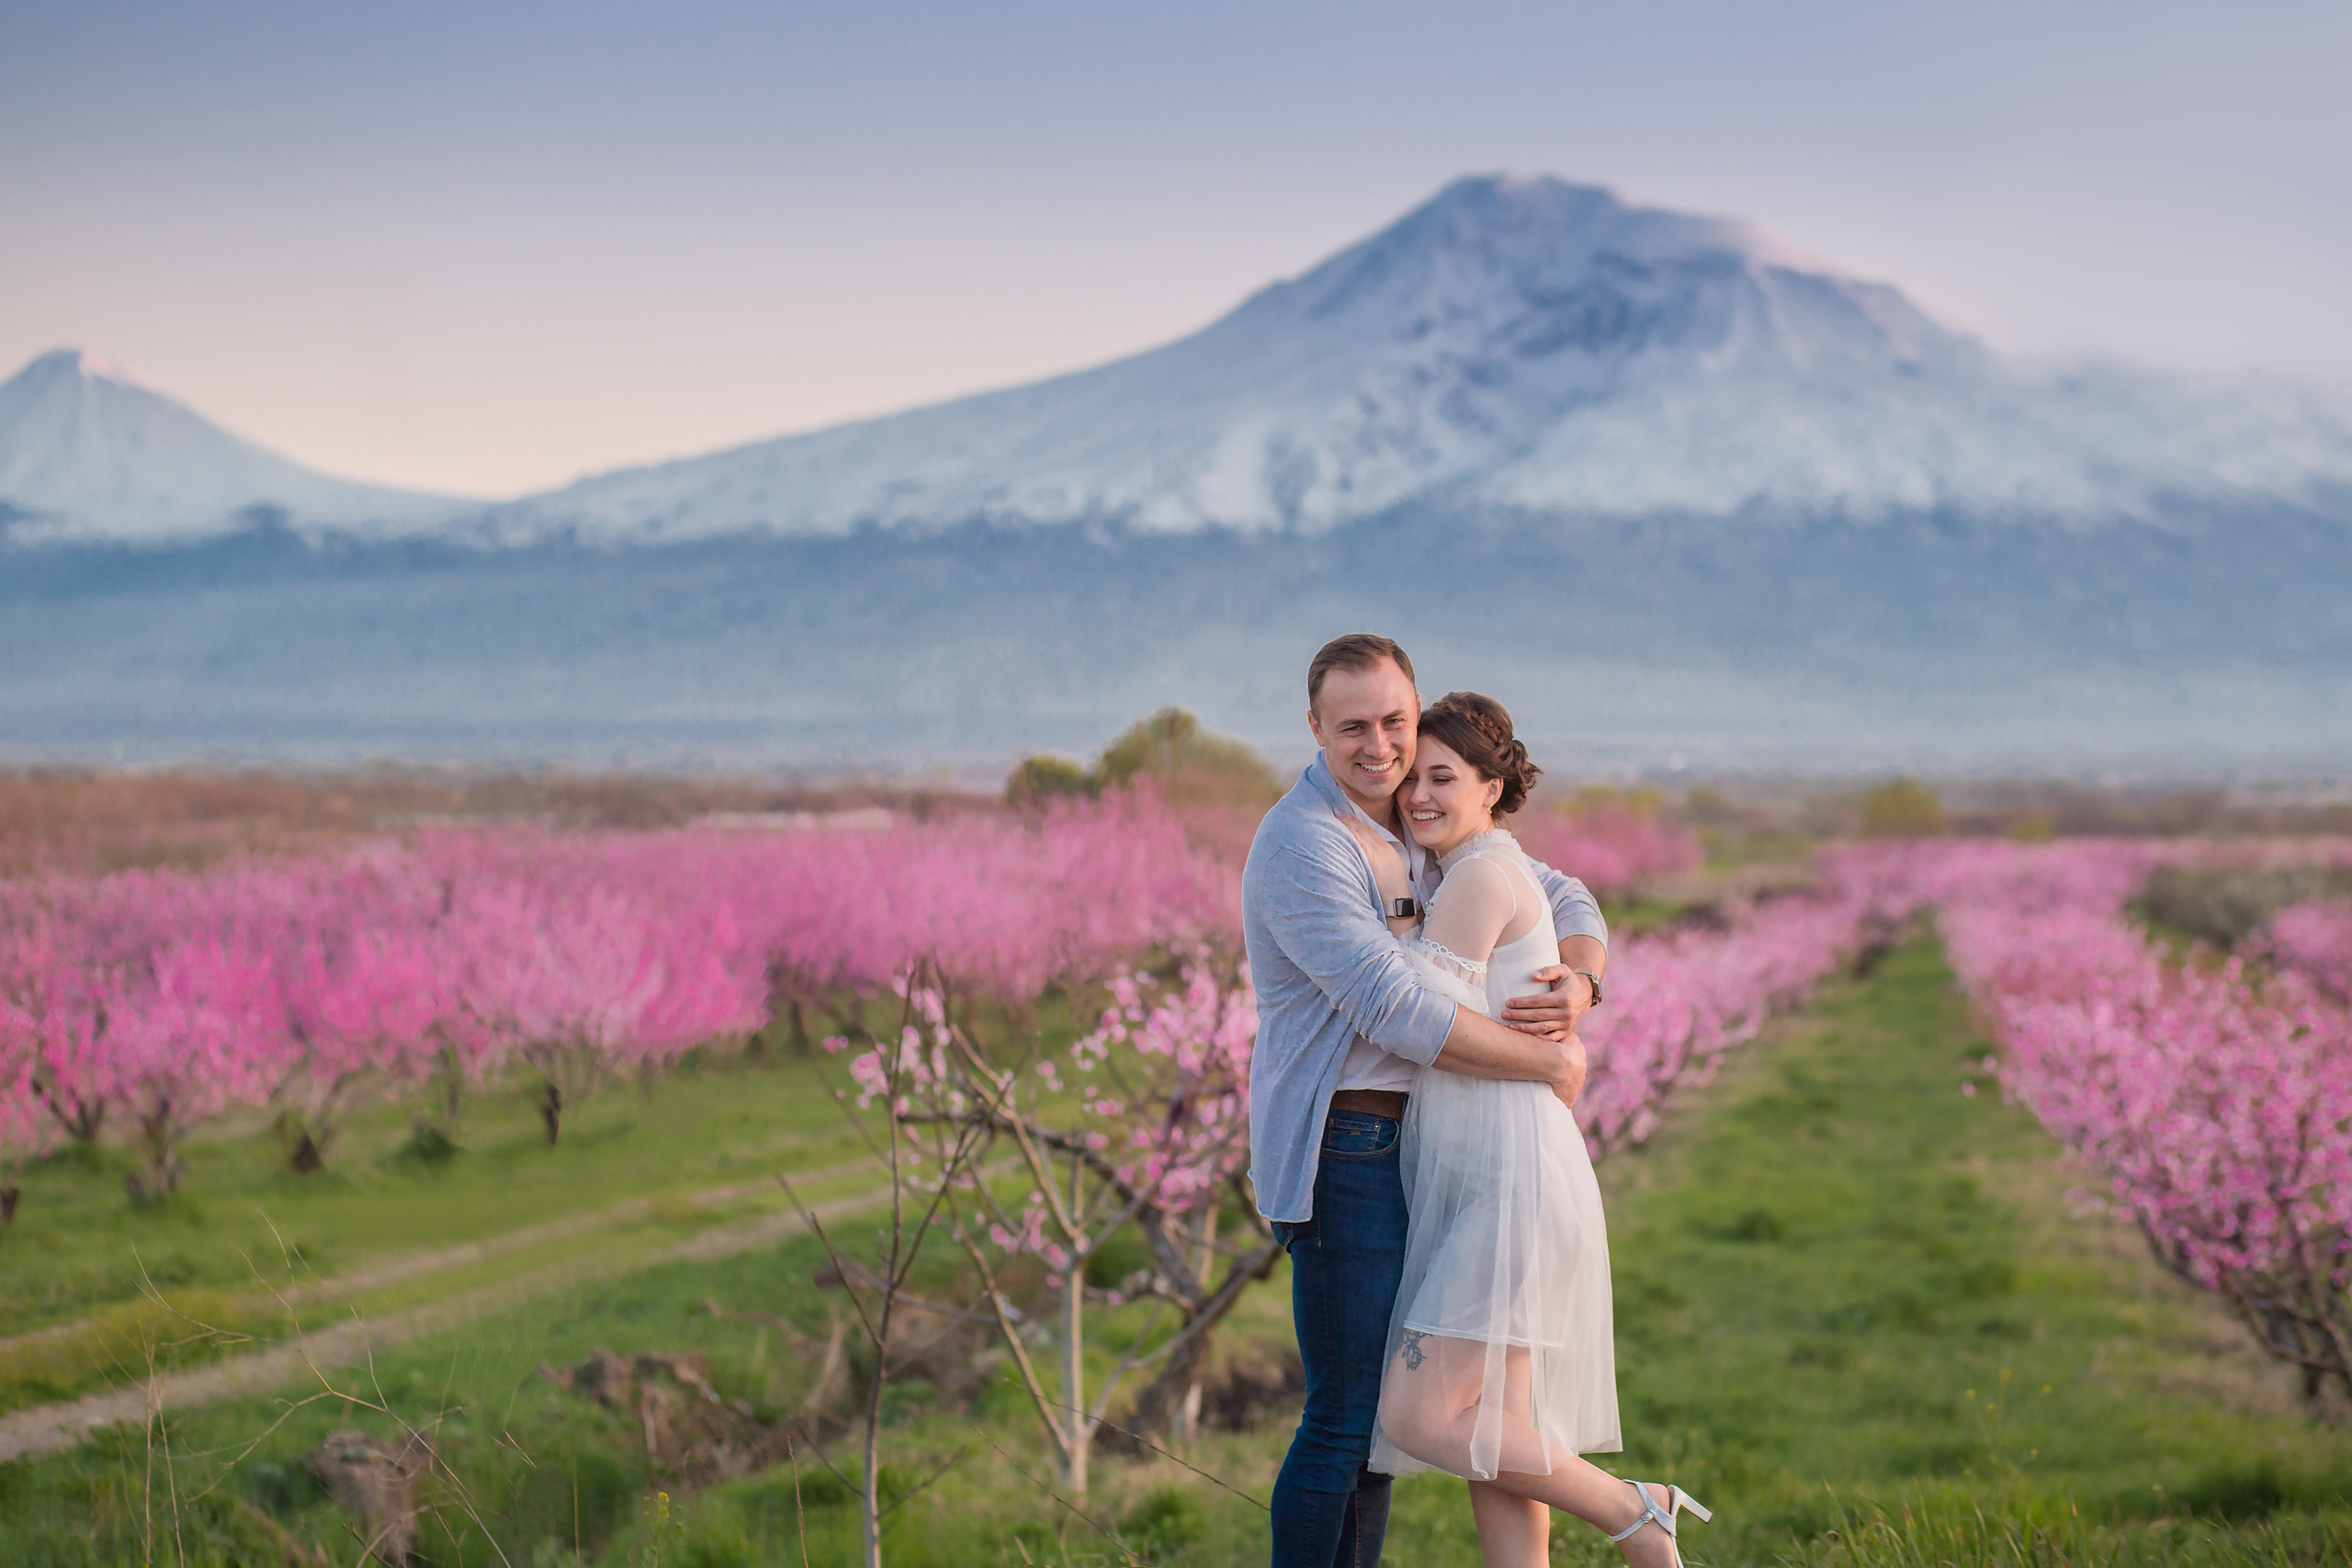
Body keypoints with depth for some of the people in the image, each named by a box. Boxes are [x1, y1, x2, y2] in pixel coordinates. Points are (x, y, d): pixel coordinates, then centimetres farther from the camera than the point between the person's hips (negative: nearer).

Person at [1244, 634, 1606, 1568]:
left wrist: (1579, 984, -8)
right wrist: (1549, 1062, -15)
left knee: (1382, 1412, 13)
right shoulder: (1302, 845, -16)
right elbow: (1394, 1012, -24)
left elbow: (1566, 901, 17)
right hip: (1343, 1149, -9)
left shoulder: (1427, 832, 13)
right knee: (1346, 1413, -8)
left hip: (1403, 1148, 9)